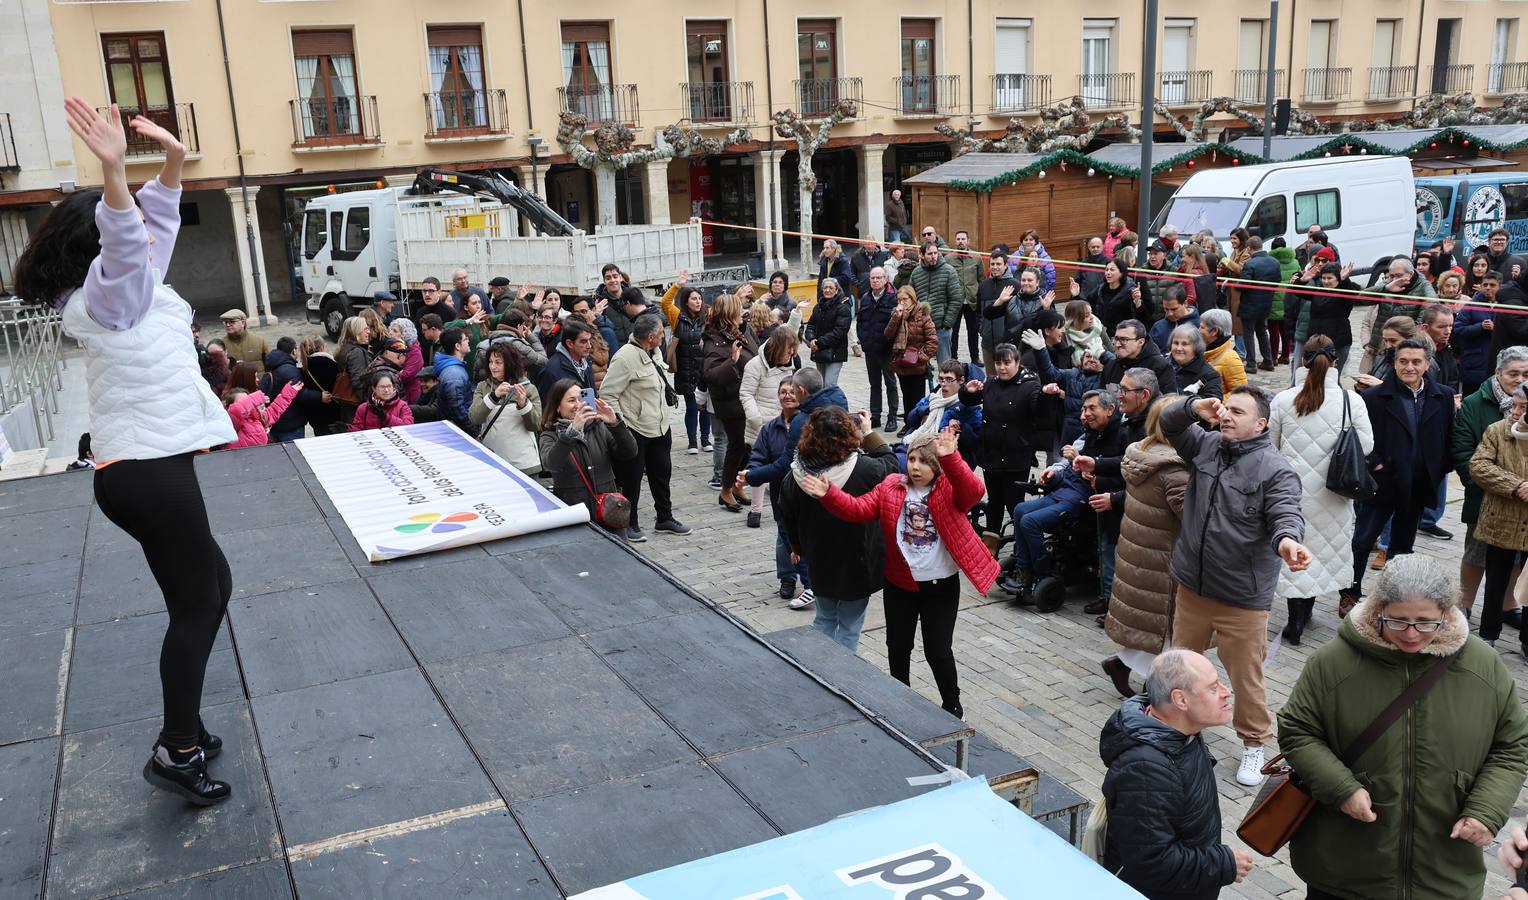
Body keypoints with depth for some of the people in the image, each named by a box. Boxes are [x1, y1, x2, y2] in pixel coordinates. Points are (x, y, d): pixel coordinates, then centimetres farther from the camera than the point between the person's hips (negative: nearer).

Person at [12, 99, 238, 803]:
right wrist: (112, 171, -48)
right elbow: (123, 241, -33)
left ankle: (182, 727, 25)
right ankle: (177, 752, 4)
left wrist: (172, 161, 8)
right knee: (196, 604, -3)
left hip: (149, 467, 10)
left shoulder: (128, 285, 12)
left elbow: (153, 225, 20)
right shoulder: (105, 295, -12)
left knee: (210, 586, 17)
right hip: (146, 472, -10)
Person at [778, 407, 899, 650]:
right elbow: (890, 462, -2)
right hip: (857, 563, -3)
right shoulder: (864, 469, -25)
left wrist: (798, 547, 20)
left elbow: (788, 517, 3)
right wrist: (869, 432, 7)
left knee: (824, 620, 23)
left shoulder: (796, 475, -13)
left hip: (819, 563, 4)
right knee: (849, 625, 12)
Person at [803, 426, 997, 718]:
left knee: (938, 650, 3)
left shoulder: (950, 489, -10)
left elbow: (974, 492, -32)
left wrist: (950, 459, -47)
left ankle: (952, 706, 26)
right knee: (898, 645, 15)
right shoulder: (890, 486, -2)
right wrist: (829, 494, -28)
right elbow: (858, 509, -11)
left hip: (941, 586, -3)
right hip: (899, 585, 3)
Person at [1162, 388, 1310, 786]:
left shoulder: (1275, 469, -14)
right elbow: (1168, 422, 6)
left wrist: (1286, 540, -48)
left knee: (1246, 676, 6)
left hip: (1243, 596, -6)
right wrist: (1194, 407, -16)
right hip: (1192, 585, 6)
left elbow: (1286, 515, -25)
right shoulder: (1206, 445, 4)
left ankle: (1254, 744, 26)